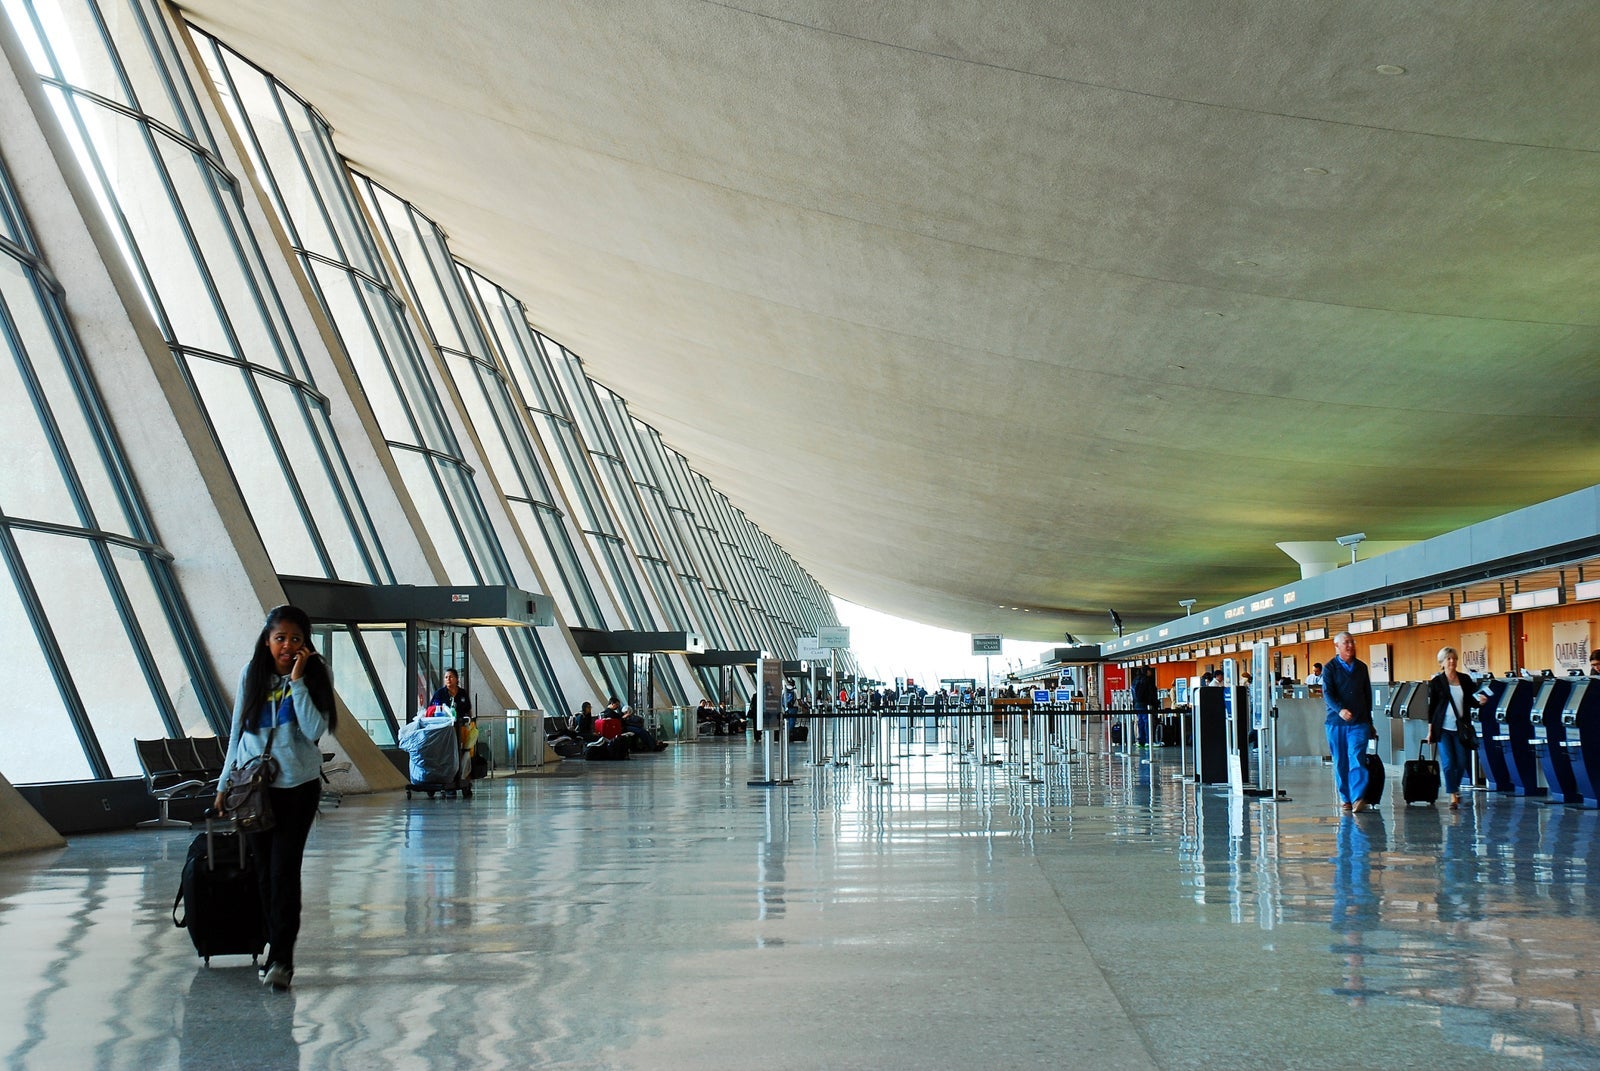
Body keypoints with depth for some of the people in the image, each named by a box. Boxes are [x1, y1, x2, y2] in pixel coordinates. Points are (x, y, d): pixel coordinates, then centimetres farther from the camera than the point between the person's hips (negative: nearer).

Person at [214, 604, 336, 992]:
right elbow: (237, 730, 10)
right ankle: (275, 949, 18)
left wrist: (298, 681, -18)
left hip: (298, 786, -3)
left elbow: (314, 731, -15)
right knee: (264, 871, 7)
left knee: (284, 870, -10)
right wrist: (225, 783, 10)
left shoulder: (316, 675, -4)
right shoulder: (252, 673, 3)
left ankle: (282, 958, -7)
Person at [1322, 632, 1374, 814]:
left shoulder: (1361, 667, 13)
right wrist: (1340, 710, -28)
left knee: (1357, 760, -11)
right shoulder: (1330, 668, 1)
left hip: (1359, 722, 2)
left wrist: (1368, 720, 19)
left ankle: (1358, 798, -17)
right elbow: (1327, 693, -11)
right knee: (1340, 763, 4)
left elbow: (1368, 694, 20)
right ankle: (1344, 798, 13)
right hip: (1336, 722, -2)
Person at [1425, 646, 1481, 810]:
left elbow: (1470, 702, 13)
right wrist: (1430, 730, -2)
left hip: (1461, 727, 3)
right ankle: (1453, 797, -1)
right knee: (1448, 763, -7)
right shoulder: (1436, 682, -1)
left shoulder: (1465, 679, 7)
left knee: (1461, 763, 5)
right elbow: (1431, 706, 0)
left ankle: (1456, 788, 31)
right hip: (1443, 728, -3)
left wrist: (1479, 701, -11)